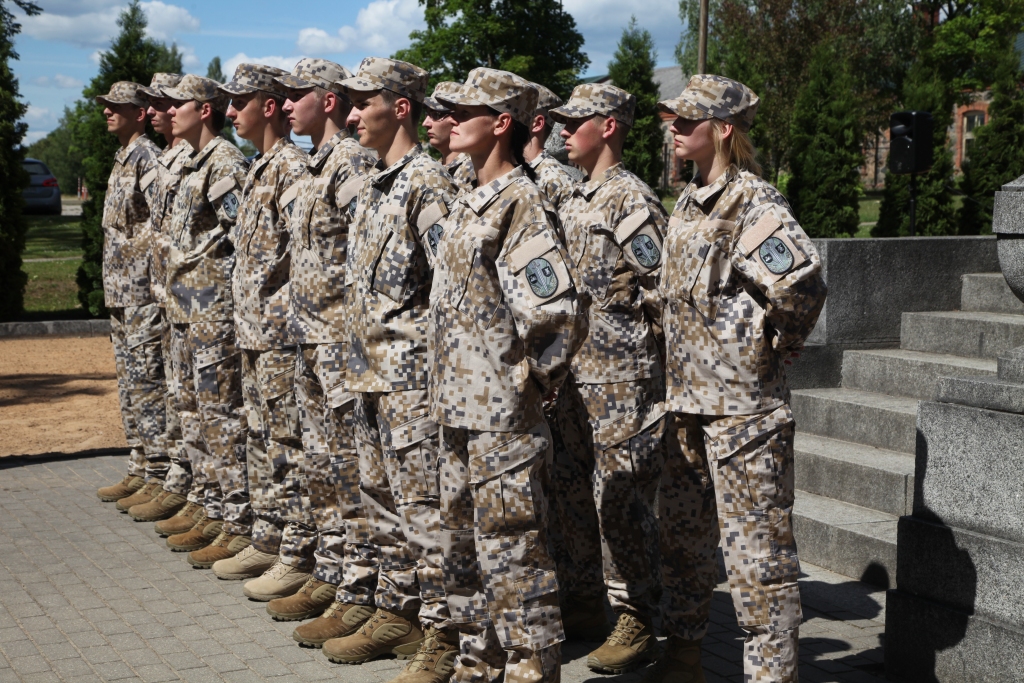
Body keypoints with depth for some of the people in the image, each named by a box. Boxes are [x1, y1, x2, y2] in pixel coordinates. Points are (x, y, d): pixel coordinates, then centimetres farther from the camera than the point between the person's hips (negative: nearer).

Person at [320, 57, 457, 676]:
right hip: (373, 369, 10)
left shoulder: (428, 184, -14)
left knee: (424, 505, -3)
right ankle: (396, 611, 29)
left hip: (412, 371, -10)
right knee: (383, 498, 17)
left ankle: (440, 632, 6)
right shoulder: (376, 184, 15)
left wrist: (434, 365, -23)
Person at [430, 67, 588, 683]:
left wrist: (528, 379, -12)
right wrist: (450, 389, 17)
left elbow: (562, 312, -24)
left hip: (503, 417, -10)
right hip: (459, 411, 10)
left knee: (511, 552, -2)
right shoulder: (471, 204, 14)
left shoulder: (521, 205, -15)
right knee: (466, 546, 17)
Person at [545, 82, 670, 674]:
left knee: (621, 498, -5)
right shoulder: (573, 200, 16)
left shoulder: (631, 201, -12)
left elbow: (666, 287, -17)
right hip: (574, 375, 9)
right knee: (571, 490, 14)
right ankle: (584, 602, 28)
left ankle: (637, 622, 6)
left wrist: (633, 338, -9)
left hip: (621, 379, -9)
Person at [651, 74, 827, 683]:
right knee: (682, 534, 18)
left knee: (755, 545, -2)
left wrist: (777, 343, -15)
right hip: (685, 397, 9)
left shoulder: (754, 203, -15)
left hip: (742, 404, -9)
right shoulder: (689, 202, 13)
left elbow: (802, 280, -30)